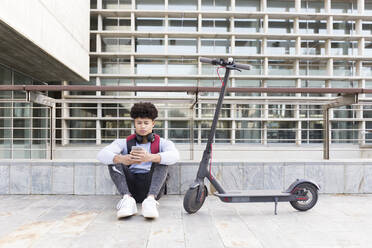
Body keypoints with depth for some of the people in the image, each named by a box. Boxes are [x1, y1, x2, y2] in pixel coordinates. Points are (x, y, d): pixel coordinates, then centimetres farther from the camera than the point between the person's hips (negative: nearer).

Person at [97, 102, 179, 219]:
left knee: (161, 158, -21)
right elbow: (102, 154, -11)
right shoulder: (124, 143, 10)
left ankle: (150, 200, -40)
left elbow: (174, 156, -19)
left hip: (153, 188, -1)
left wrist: (150, 158, -40)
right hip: (129, 188, 2)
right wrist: (122, 159, -34)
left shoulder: (163, 143, 6)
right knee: (113, 158, -14)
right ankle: (127, 199, -33)